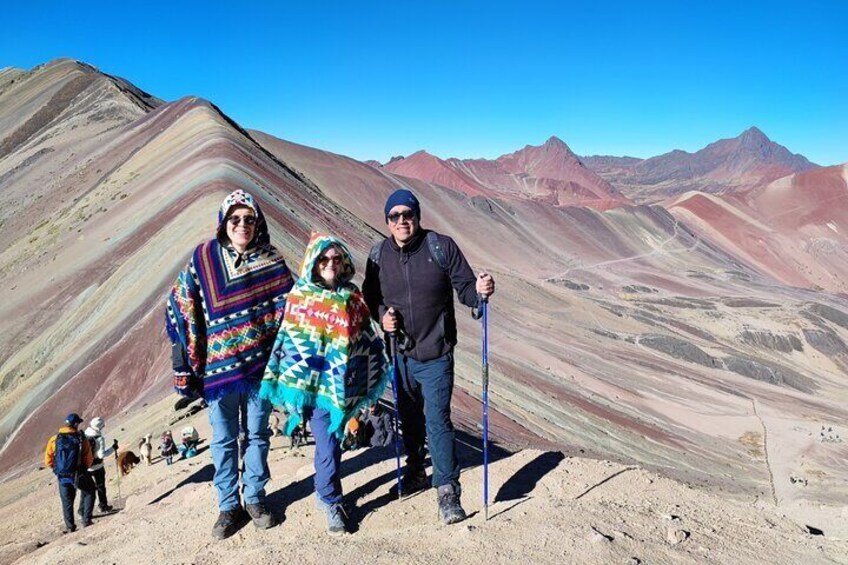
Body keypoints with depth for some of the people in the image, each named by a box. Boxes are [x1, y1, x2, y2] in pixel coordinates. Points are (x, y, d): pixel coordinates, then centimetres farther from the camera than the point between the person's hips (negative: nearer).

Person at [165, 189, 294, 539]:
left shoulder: (271, 261, -3)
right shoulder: (203, 259, -6)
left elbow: (289, 307, 4)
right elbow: (179, 309, -1)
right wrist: (185, 363, -3)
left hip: (260, 365, 1)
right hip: (218, 366, -1)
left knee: (257, 435, 14)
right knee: (224, 440, 11)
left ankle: (255, 499, 31)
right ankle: (228, 505, 28)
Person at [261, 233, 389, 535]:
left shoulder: (352, 297, 5)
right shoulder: (299, 296, -3)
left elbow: (368, 340, 12)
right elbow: (285, 338, 0)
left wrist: (376, 375, 13)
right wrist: (277, 377, 1)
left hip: (339, 383, 3)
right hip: (309, 381, -2)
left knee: (330, 440, 9)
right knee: (328, 443, -3)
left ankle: (325, 490, 31)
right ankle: (331, 501, 14)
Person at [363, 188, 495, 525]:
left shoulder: (441, 247, -11)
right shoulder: (379, 255, -2)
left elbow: (464, 288, -7)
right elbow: (370, 296, 11)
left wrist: (480, 291, -28)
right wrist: (381, 315, -9)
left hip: (436, 355, -4)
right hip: (400, 354, 4)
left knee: (437, 420, -6)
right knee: (409, 417, 20)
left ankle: (448, 491, 9)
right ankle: (415, 471, 43)